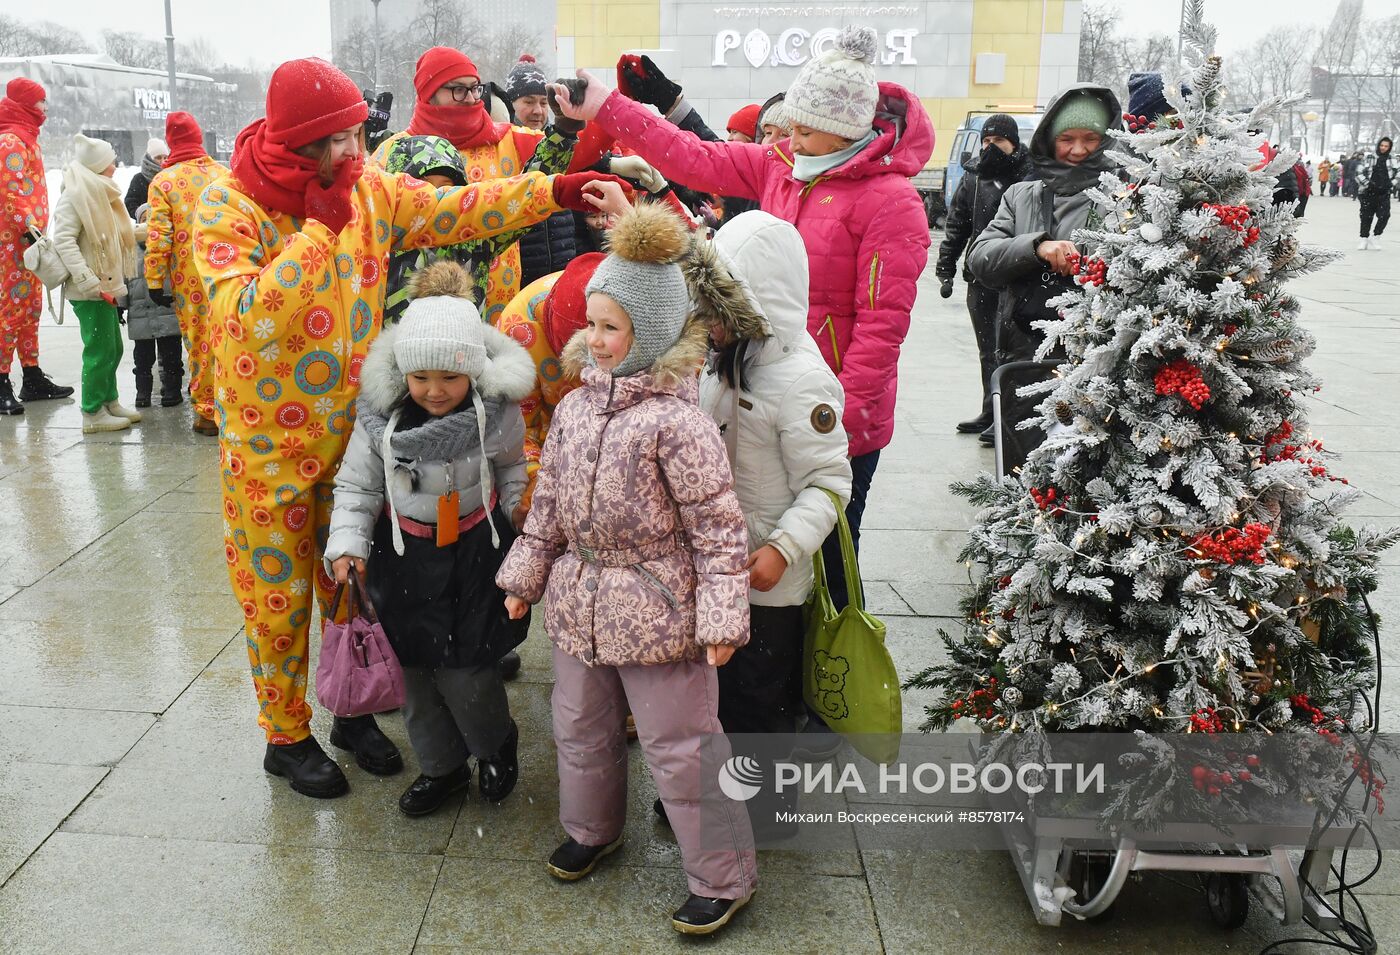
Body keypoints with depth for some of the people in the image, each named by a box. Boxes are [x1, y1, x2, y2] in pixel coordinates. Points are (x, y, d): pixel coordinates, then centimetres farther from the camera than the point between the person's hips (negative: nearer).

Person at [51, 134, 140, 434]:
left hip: (105, 285, 10)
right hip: (90, 290, -10)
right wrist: (89, 281, -28)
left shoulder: (99, 194, 19)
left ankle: (109, 401, 27)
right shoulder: (75, 195, -13)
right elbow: (63, 241, -22)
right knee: (100, 350, -5)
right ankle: (93, 413, 3)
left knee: (113, 348, 15)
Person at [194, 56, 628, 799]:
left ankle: (353, 711, 37)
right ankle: (285, 736, 29)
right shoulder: (228, 204, -16)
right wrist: (321, 224, -28)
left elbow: (459, 210, 0)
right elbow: (250, 320, -28)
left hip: (351, 427, 4)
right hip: (269, 440, -4)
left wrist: (558, 191, -8)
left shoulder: (367, 188, -3)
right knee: (277, 592, 9)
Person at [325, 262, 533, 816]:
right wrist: (347, 543, -15)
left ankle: (498, 745, 28)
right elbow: (357, 485, -3)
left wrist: (497, 522, 3)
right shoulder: (380, 415, -13)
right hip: (404, 555, 3)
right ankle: (442, 767, 35)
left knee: (464, 670, -4)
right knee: (417, 670, 13)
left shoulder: (497, 411, -15)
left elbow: (511, 469, 5)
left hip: (474, 552, -2)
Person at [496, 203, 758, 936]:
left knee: (679, 748, 5)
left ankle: (723, 878, 24)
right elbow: (548, 502, 12)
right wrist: (525, 574, 16)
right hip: (580, 599, 7)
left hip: (657, 609, -7)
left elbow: (718, 526, -17)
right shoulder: (574, 407, 3)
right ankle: (591, 829, 50)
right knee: (581, 729, 23)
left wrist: (721, 616, -19)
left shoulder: (676, 420, -19)